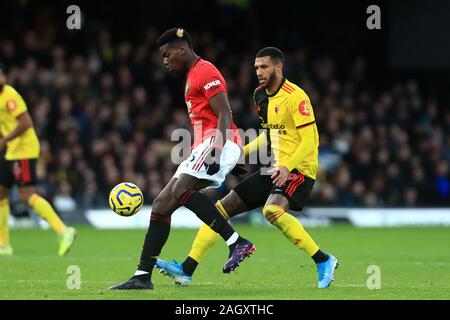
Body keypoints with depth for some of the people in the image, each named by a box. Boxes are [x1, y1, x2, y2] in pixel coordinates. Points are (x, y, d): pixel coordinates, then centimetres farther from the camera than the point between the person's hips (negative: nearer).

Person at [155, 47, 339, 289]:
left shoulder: (295, 97, -14)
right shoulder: (261, 96, 12)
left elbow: (309, 141, -19)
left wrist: (287, 167, -31)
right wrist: (242, 152, 16)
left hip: (298, 170, -9)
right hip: (276, 170, 9)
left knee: (272, 210, -36)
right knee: (222, 208, 3)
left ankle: (323, 261, -23)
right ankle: (186, 270, 4)